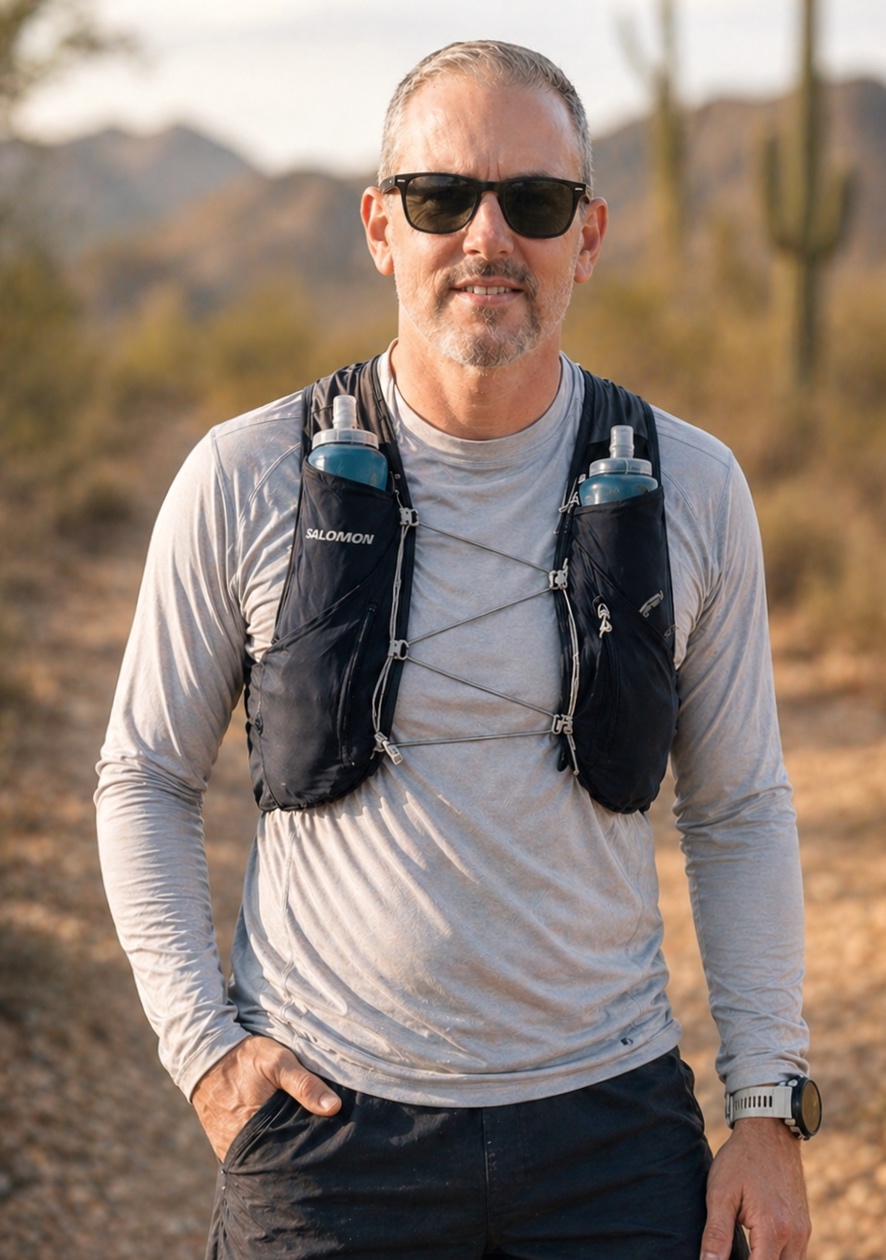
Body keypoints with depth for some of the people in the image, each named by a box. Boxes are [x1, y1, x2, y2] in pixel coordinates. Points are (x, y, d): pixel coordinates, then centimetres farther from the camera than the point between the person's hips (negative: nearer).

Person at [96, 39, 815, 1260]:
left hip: (612, 1122, 1)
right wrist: (202, 1043, -3)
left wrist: (768, 1104, 3)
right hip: (325, 1125, -1)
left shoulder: (691, 490, 0)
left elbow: (740, 812, 8)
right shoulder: (246, 481, -5)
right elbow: (144, 779, 6)